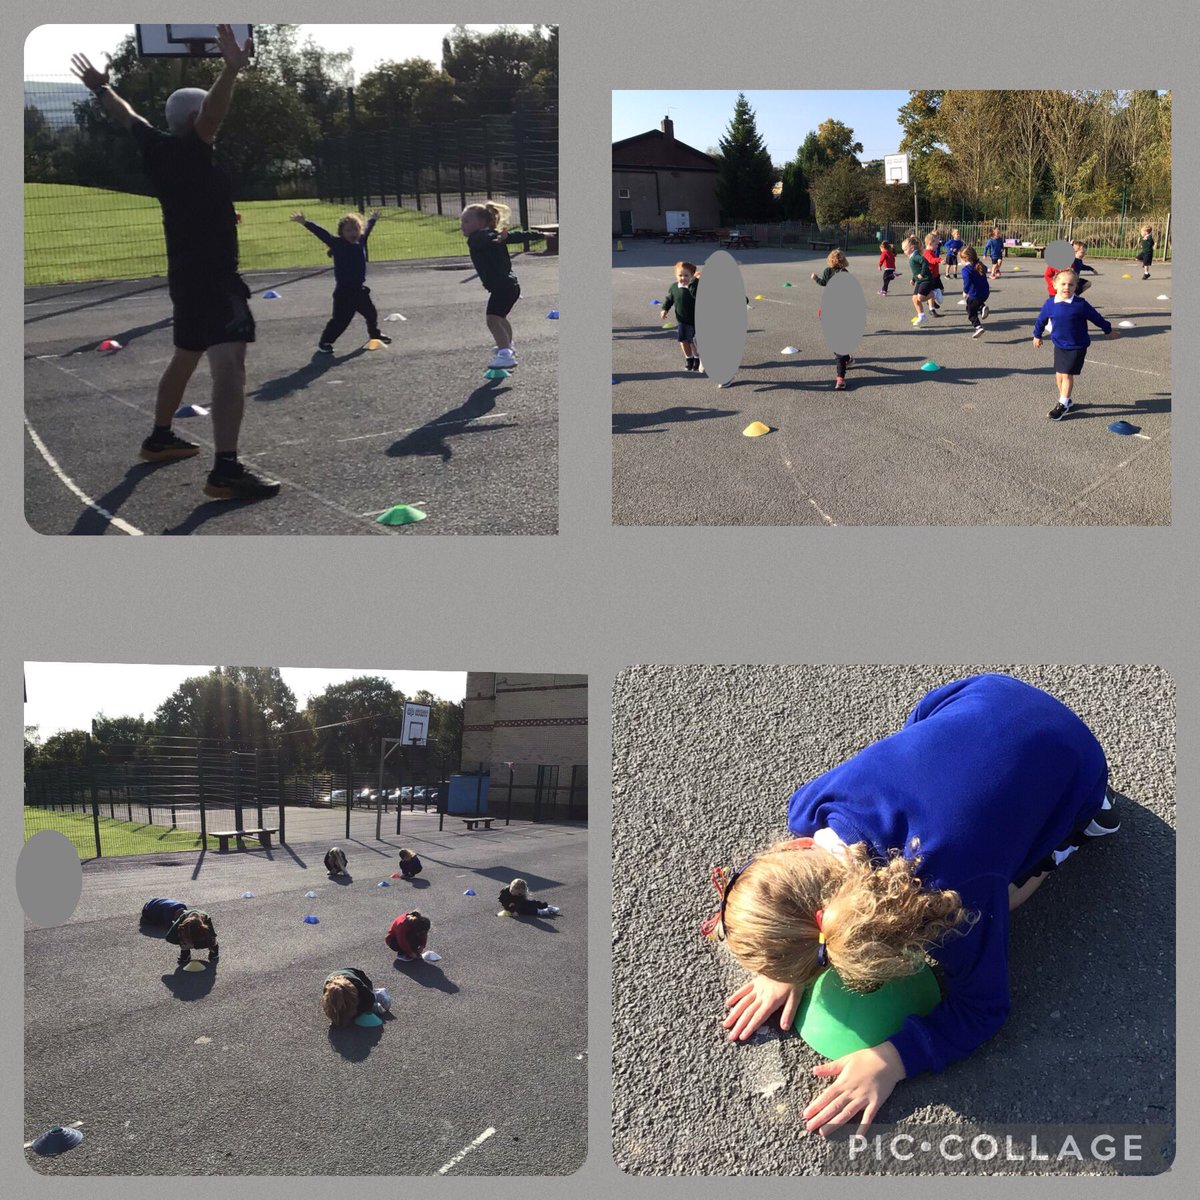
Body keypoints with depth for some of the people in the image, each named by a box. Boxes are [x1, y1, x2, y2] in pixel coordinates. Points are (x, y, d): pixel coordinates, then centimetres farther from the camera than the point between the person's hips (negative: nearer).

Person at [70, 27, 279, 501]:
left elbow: (127, 116, 29)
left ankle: (159, 438, 40)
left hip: (186, 275, 10)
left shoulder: (156, 149, 10)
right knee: (229, 365, -20)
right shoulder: (190, 150, -13)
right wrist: (231, 71, -49)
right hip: (213, 276, -10)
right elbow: (211, 113, -33)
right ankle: (226, 470, -32)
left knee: (185, 357, 26)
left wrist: (102, 88, 47)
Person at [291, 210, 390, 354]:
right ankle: (325, 342, 2)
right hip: (344, 291, -6)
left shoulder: (360, 242, 4)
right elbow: (322, 233, -22)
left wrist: (372, 219, 40)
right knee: (340, 319, -8)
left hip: (360, 289, 6)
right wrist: (305, 223, -32)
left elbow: (367, 230, 24)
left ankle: (375, 334, 47)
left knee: (371, 313, 22)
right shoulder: (337, 244, -12)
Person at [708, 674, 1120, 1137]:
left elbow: (982, 1008, -24)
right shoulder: (818, 801, -29)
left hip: (1069, 765, -4)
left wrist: (890, 1060, -35)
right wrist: (787, 962, -14)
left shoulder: (952, 898, -41)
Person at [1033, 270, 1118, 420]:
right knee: (1059, 375, 8)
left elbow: (1096, 317, -1)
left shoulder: (1080, 304, -15)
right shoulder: (1050, 304, -6)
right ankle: (1066, 403, 26)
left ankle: (1063, 405, 5)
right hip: (1059, 346, 4)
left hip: (1077, 347, -4)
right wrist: (1037, 335, 25)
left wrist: (1108, 330, 11)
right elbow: (1041, 320, 13)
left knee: (1067, 375, -6)